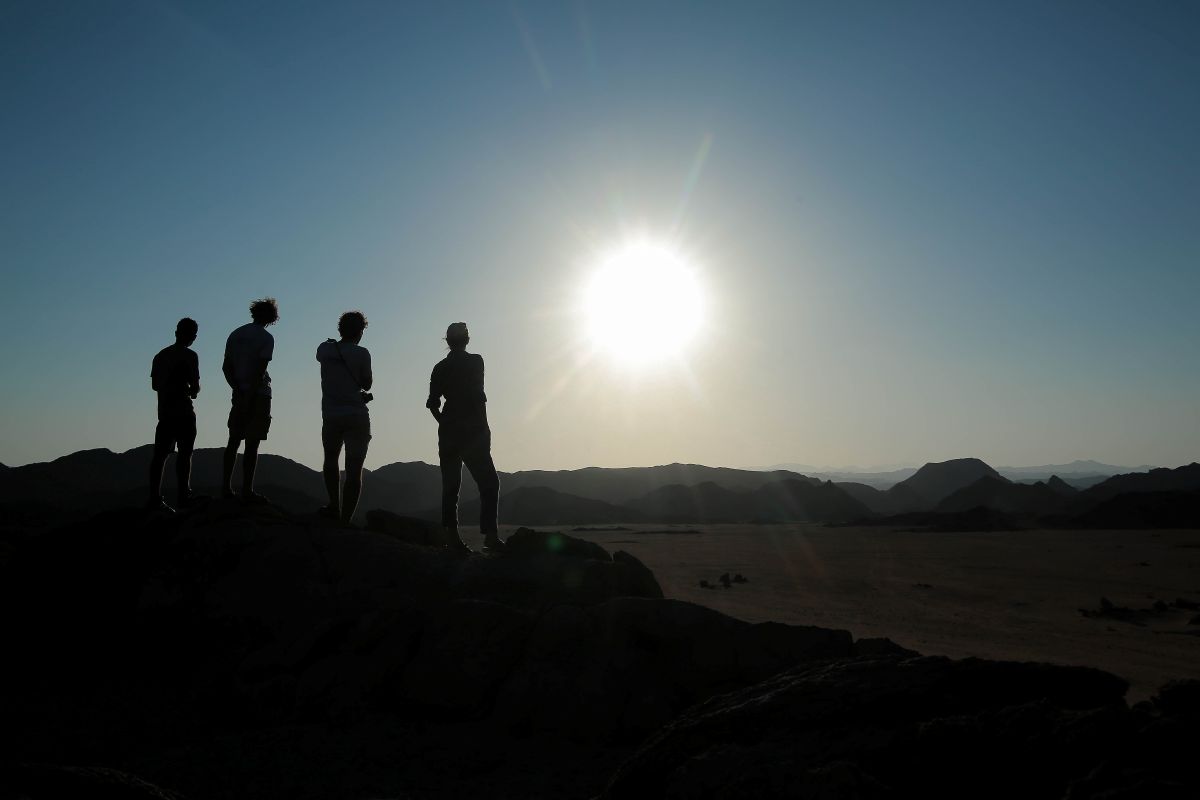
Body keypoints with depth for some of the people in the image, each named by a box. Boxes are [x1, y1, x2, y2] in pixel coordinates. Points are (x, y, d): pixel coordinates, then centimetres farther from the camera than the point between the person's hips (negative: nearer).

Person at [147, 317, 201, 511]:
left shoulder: (161, 355, 14)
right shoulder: (189, 355, -8)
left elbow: (154, 385, 19)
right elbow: (195, 386, -12)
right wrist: (192, 391, 10)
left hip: (164, 411, 7)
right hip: (183, 411, -7)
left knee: (160, 453, 5)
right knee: (185, 452, -4)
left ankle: (155, 497, 4)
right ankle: (183, 495, -6)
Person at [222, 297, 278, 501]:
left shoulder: (235, 335, 13)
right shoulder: (266, 338, -6)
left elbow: (226, 366, 8)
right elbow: (260, 370, -15)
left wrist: (238, 391, 1)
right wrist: (250, 396, -15)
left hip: (240, 394, 6)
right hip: (258, 394, -6)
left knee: (233, 441, 10)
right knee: (252, 444, -5)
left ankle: (226, 486, 11)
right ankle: (247, 490, -5)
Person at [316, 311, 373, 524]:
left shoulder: (325, 348, 5)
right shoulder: (361, 353, -6)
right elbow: (367, 384, 4)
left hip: (331, 416, 3)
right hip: (357, 416, -3)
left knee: (331, 460, 24)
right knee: (354, 469, -2)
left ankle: (335, 507, 18)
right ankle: (346, 519, -6)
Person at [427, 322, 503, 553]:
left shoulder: (440, 367, 6)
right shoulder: (475, 361, -2)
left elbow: (433, 403, 3)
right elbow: (477, 393, -3)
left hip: (449, 431, 4)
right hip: (474, 430, -4)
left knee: (450, 484, 6)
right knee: (488, 482, 0)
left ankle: (451, 535, -1)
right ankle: (490, 535, -10)